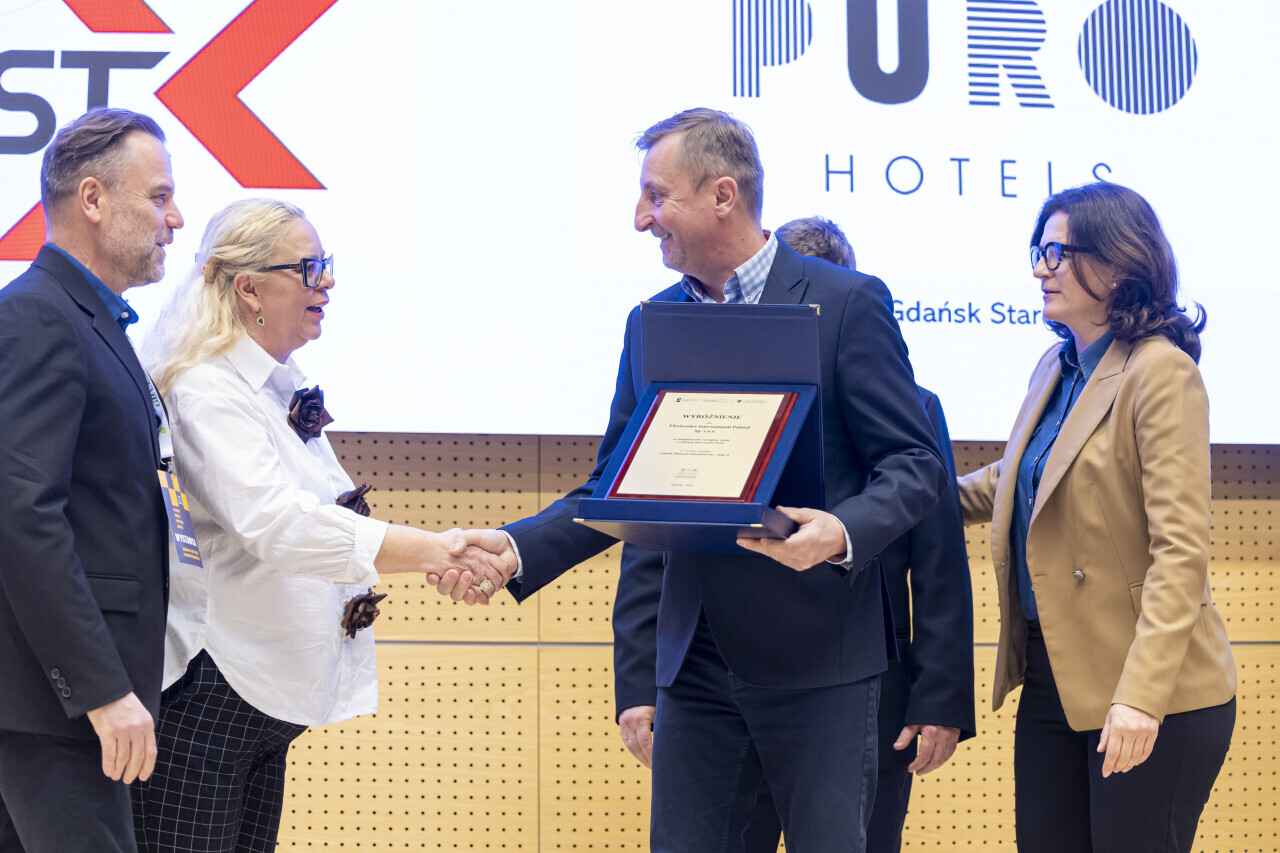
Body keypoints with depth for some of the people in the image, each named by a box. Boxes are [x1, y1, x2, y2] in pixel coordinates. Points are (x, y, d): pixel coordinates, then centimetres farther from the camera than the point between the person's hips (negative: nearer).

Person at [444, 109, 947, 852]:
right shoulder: (651, 323, 11)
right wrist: (515, 549, -5)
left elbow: (916, 466, -8)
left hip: (817, 657, -5)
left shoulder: (846, 304, -6)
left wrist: (843, 532, -27)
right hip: (697, 658, 5)